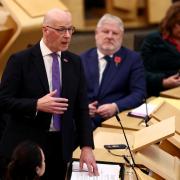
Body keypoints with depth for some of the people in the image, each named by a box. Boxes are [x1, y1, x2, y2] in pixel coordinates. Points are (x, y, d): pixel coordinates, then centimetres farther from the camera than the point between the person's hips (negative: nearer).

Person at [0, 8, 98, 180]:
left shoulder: (75, 62, 7)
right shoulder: (20, 60, -7)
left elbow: (82, 108, 7)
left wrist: (86, 146, -2)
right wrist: (37, 105, -23)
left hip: (61, 148, 4)